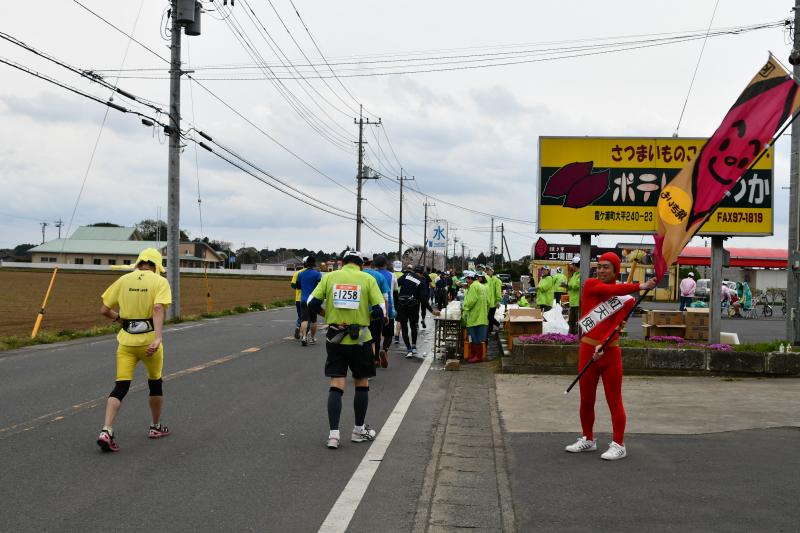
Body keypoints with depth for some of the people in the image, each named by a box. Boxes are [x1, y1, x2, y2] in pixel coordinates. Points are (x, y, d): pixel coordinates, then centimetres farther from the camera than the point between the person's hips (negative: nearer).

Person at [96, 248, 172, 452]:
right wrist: (158, 338, -30)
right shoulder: (160, 282, -4)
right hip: (149, 339, -2)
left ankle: (106, 431, -14)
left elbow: (104, 310, 4)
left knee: (120, 387, 2)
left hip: (126, 341, 2)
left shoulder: (123, 280, 5)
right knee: (155, 383, 18)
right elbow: (158, 309, -21)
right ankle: (156, 427, 32)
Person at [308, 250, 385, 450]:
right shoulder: (367, 279, -3)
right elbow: (379, 311, -8)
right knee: (362, 384, 15)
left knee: (336, 385, 4)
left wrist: (328, 315, 13)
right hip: (359, 339, -1)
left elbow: (313, 303, -4)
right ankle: (359, 430, 25)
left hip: (335, 339, 1)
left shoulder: (330, 277, 2)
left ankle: (333, 434, -3)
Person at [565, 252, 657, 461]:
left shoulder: (627, 299, 0)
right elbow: (612, 290, -18)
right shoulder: (591, 284, 1)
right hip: (587, 349, 2)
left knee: (614, 400, 0)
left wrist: (603, 344, -27)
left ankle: (618, 445, 7)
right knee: (586, 399, 10)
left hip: (610, 352, -2)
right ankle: (588, 439, 25)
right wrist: (640, 286, -23)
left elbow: (616, 324, -12)